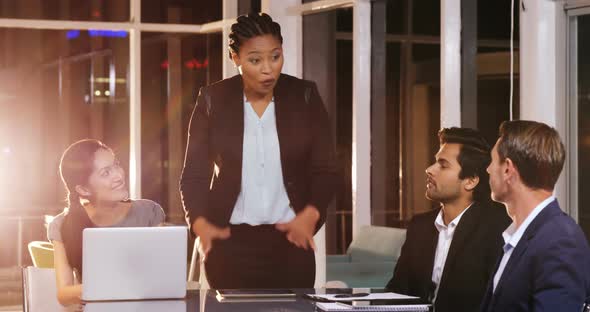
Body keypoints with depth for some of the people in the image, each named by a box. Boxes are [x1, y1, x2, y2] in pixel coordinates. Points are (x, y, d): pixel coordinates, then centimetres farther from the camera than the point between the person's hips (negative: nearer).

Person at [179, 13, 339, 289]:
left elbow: (324, 170, -1)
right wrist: (200, 223, -20)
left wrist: (310, 215, -21)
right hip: (230, 242, 0)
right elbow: (195, 173, -1)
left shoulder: (304, 96, 1)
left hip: (290, 240, 1)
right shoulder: (213, 100, 0)